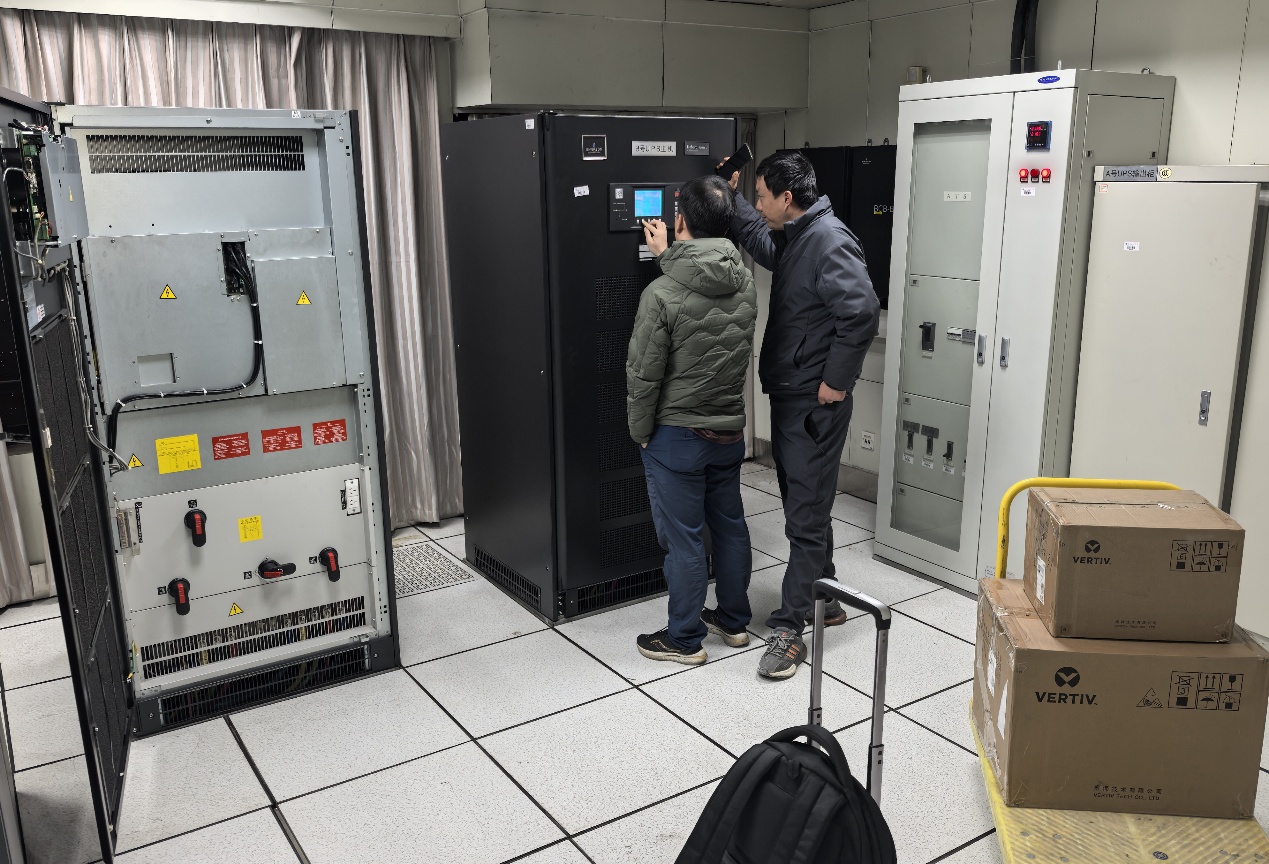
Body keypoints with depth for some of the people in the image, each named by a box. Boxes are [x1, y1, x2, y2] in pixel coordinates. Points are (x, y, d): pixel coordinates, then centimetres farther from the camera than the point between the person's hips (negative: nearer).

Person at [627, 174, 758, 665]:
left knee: (683, 539, 5)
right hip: (730, 432, 6)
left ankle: (685, 639, 19)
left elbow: (643, 376, -16)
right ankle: (734, 621, 34)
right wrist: (667, 256, 28)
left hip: (677, 436, -6)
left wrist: (640, 433, -2)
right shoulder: (745, 284, -3)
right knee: (730, 526, 18)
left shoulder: (661, 294, -21)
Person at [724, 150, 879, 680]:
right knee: (803, 505, 18)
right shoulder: (793, 239, 13)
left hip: (814, 403, -10)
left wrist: (837, 381, -21)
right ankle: (825, 601, 33)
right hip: (788, 396, 10)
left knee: (806, 514, -4)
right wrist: (732, 197, 29)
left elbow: (862, 313, -26)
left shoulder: (829, 241, -17)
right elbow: (757, 239, 36)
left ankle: (789, 627, 1)